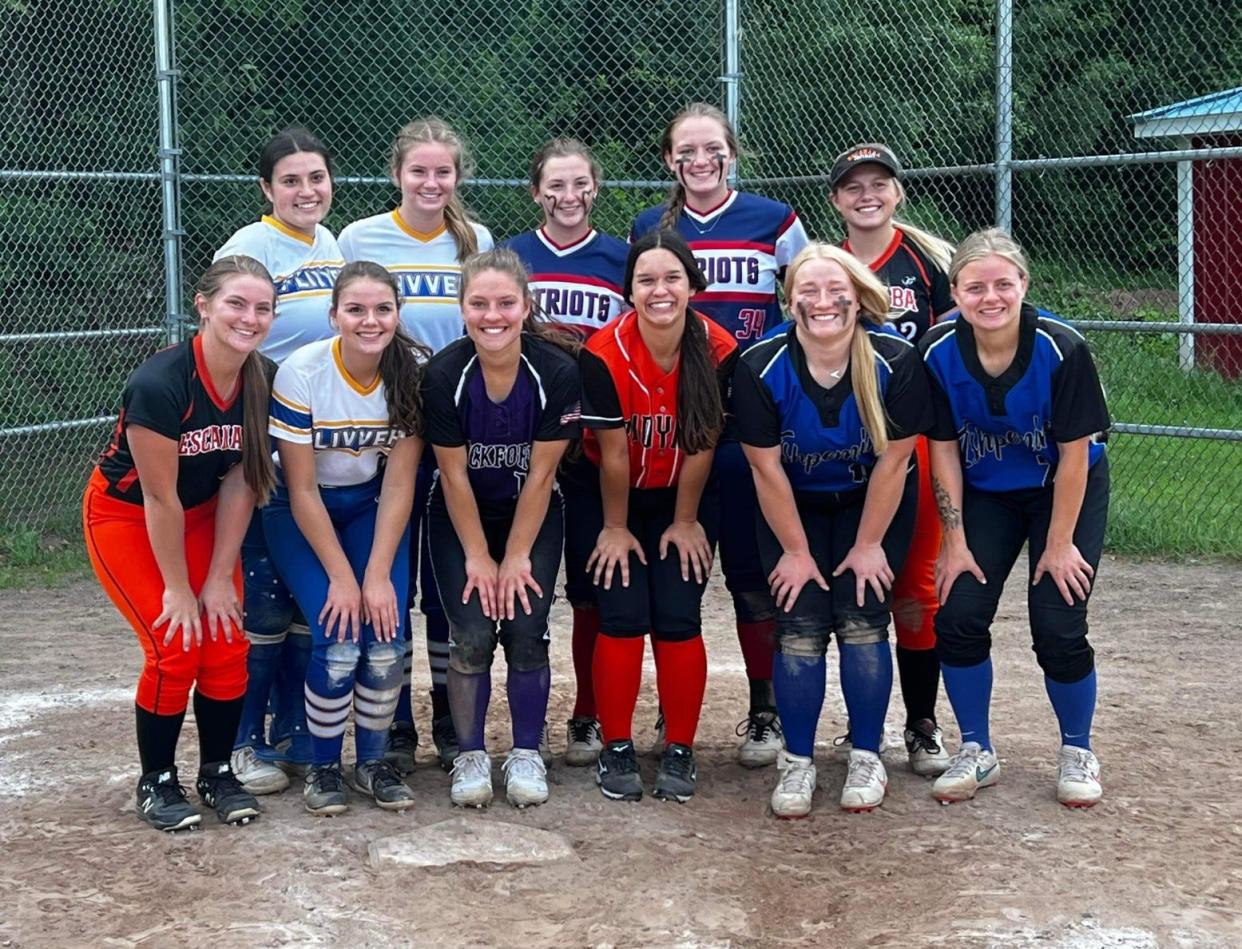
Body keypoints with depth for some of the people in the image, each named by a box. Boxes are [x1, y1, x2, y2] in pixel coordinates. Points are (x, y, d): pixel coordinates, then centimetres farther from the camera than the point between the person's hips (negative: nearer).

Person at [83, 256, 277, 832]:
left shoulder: (260, 383, -14)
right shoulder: (158, 384, -32)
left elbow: (240, 483, -9)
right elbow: (159, 498, -25)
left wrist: (219, 578, -9)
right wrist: (178, 588, -17)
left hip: (201, 517, 5)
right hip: (125, 518, -5)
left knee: (226, 644, -5)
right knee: (175, 648, -13)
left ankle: (217, 773, 15)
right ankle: (156, 782, 7)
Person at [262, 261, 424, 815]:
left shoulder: (412, 374, -16)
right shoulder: (301, 375, -24)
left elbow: (399, 484, -11)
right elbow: (302, 490, -18)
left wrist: (378, 574, -16)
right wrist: (341, 576, -18)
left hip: (371, 508, 3)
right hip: (301, 514, -2)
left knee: (385, 639, -13)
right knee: (338, 642, -18)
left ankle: (373, 762, 9)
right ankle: (323, 767, 5)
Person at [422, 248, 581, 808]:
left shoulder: (557, 372, -20)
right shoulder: (443, 375, -20)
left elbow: (540, 475, -15)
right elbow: (454, 475, -14)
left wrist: (516, 557, -12)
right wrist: (478, 556, -12)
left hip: (532, 517, 0)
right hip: (461, 519, 0)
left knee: (526, 631, -11)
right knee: (472, 636, -11)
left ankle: (526, 755, 7)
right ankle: (470, 756, 7)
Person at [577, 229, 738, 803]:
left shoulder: (717, 349, -19)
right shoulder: (604, 355, -25)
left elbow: (701, 446, -10)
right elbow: (613, 454, -16)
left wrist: (685, 522, -3)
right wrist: (616, 528, -7)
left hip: (683, 498, 1)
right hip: (612, 498, -1)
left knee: (678, 620, -8)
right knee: (623, 618, -10)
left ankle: (680, 751, 7)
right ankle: (616, 749, 6)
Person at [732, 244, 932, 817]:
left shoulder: (895, 363, -23)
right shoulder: (760, 368, -23)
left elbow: (893, 460, -15)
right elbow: (766, 468, -15)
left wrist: (868, 545, -10)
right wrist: (796, 551, -10)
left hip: (874, 506, 0)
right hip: (792, 508, 0)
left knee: (862, 624, -9)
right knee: (799, 632, -8)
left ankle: (867, 758, 9)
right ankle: (797, 763, 8)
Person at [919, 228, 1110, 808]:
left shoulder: (1061, 349, -28)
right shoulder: (939, 352, -20)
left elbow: (1074, 452, -19)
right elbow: (944, 449, -9)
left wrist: (1059, 543, -14)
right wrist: (955, 540, -9)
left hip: (1067, 492, -2)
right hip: (985, 494, 3)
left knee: (1057, 625, -11)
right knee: (958, 616, -9)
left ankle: (1077, 752, 14)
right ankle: (976, 753, 12)